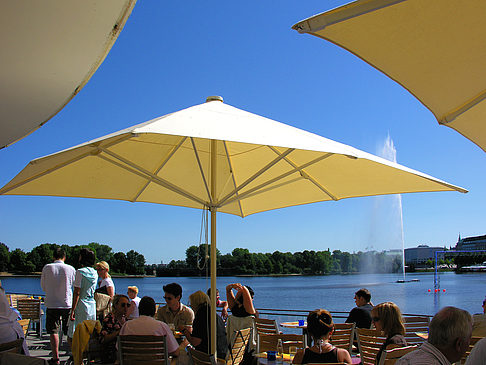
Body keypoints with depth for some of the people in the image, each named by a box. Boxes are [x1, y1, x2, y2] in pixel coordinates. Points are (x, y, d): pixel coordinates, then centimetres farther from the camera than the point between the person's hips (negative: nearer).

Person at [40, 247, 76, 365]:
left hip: (52, 304, -1)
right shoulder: (71, 269, -3)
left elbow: (43, 287, 7)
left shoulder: (47, 268, -4)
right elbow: (74, 286, 9)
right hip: (67, 304, 1)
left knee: (53, 331, 4)